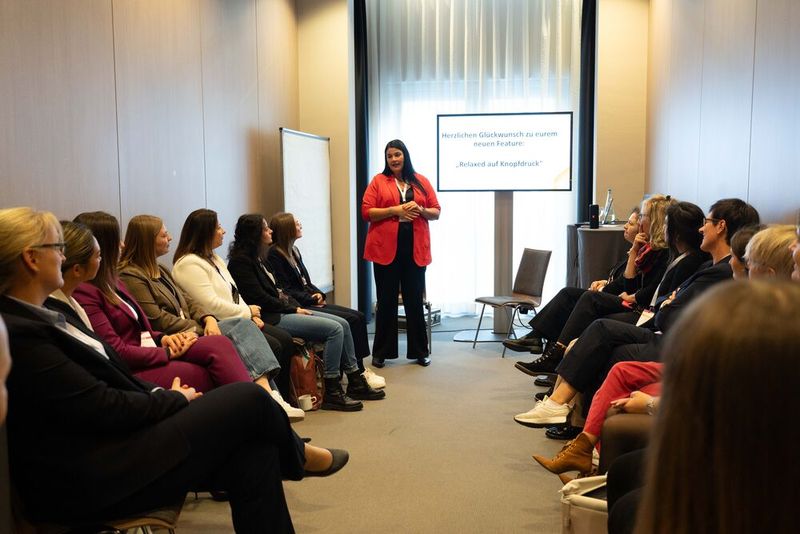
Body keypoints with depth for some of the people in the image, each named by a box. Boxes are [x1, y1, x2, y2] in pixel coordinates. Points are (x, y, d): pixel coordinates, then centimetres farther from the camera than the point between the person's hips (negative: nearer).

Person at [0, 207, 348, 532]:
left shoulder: (34, 317, 11)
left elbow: (111, 376, 15)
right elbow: (106, 408, -19)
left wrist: (162, 395, 0)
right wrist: (175, 399, -4)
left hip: (111, 442, 9)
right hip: (92, 482, -9)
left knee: (253, 449, -6)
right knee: (248, 398, -9)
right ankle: (297, 456, 21)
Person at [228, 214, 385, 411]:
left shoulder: (257, 258, 19)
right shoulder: (240, 261, -10)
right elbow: (259, 298, -17)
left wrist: (297, 306, 5)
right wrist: (293, 309, -11)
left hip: (285, 310, 10)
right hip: (273, 318, -10)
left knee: (342, 324, 1)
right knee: (334, 329, -19)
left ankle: (356, 383, 6)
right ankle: (331, 393, -14)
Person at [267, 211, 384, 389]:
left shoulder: (293, 251, 18)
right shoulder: (275, 255, -9)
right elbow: (285, 291, -15)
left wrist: (318, 294, 1)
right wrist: (311, 299, -12)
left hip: (310, 301, 9)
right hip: (300, 306, -9)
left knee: (358, 317, -5)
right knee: (349, 321, -19)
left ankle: (360, 368, -6)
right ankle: (358, 373, -10)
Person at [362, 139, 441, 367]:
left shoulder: (421, 181, 11)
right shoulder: (378, 181, 4)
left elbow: (436, 212, 11)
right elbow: (366, 211, -4)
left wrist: (421, 209, -10)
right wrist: (395, 210, -14)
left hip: (415, 250, 2)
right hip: (385, 249, -1)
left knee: (415, 301, 7)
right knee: (386, 301, 5)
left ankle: (420, 351, 18)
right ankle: (381, 352, 15)